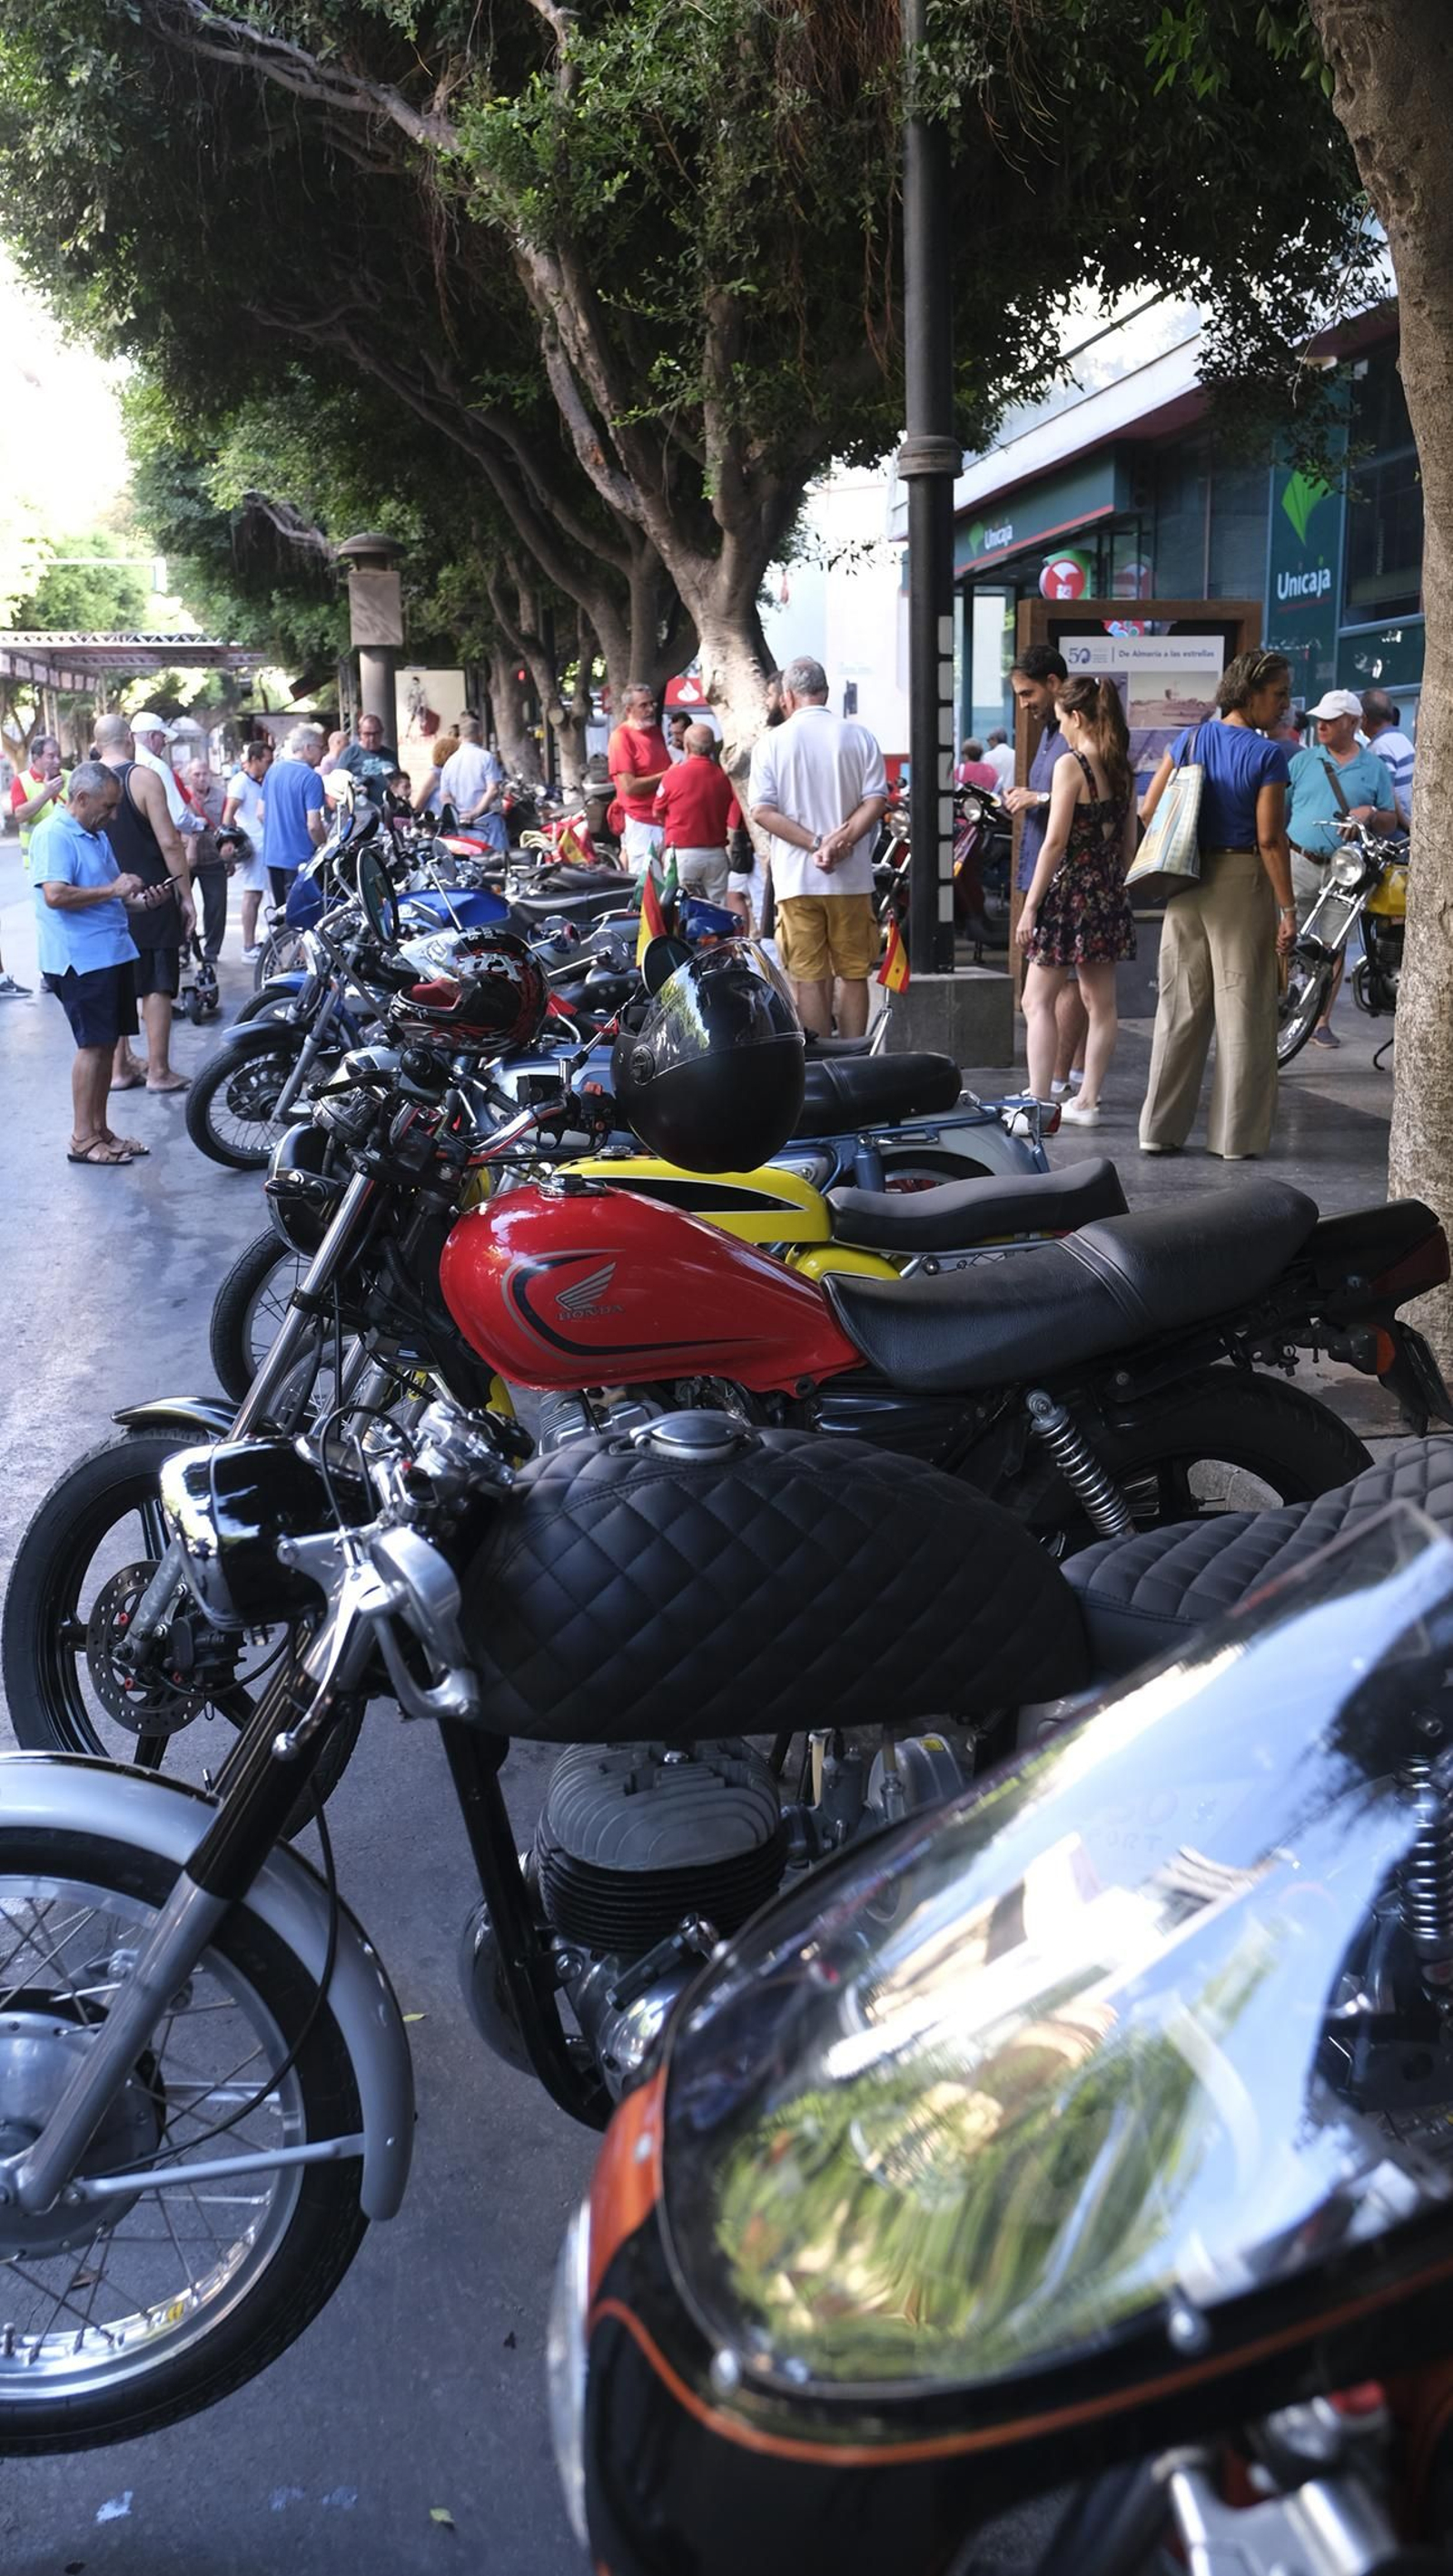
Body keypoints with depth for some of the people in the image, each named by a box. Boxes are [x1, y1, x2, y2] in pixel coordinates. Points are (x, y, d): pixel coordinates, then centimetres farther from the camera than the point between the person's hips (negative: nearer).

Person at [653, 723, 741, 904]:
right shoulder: (723, 777, 0)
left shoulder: (674, 775, -8)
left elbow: (658, 813, 3)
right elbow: (734, 819, 1)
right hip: (716, 854, 3)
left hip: (682, 853, -3)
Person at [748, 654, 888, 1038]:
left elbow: (762, 810, -8)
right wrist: (842, 840, -12)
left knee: (810, 979, 3)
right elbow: (876, 800, -4)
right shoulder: (858, 735, 4)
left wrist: (816, 843, -10)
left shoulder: (772, 741, 1)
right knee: (854, 975, 9)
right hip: (852, 877, 1)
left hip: (797, 877, -1)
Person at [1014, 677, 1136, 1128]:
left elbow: (1056, 842, -15)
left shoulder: (1070, 764, -12)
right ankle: (1088, 1102, 16)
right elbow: (1129, 843, 13)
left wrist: (1030, 905, -12)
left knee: (1038, 1001, -2)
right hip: (1108, 895, 8)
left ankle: (1039, 1102, -7)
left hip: (1068, 890, -8)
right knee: (1100, 1002, 10)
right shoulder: (1122, 771, 9)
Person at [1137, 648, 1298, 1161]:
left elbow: (1149, 810, 5)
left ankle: (1160, 1128, 13)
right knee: (1243, 1011, 3)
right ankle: (1235, 1136, 6)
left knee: (1180, 1007, 11)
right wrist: (1288, 910, -11)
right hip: (1243, 881, -5)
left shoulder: (1191, 739, 5)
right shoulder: (1267, 755, -11)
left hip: (1189, 881, 5)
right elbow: (1269, 839, -15)